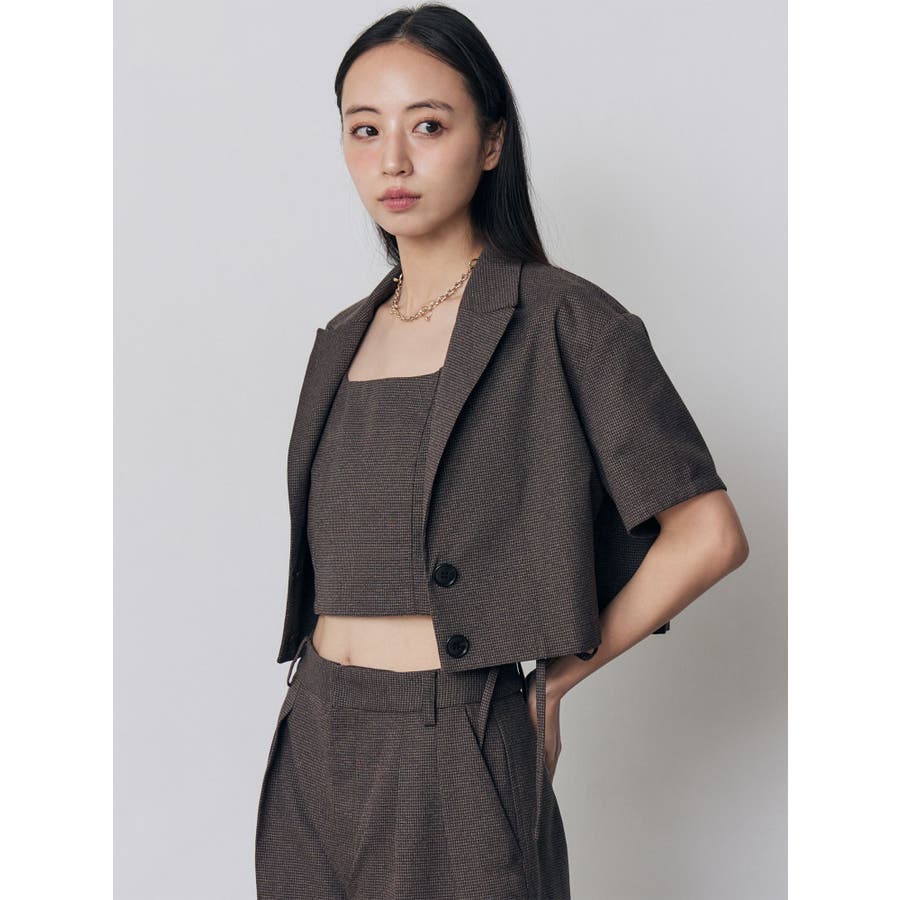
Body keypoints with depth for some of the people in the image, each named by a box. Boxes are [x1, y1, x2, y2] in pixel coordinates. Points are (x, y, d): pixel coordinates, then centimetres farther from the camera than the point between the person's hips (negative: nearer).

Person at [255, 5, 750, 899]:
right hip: (314, 748, 6)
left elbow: (707, 536, -10)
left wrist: (556, 675, -3)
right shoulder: (342, 341, 10)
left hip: (455, 757, -5)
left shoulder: (564, 323, -8)